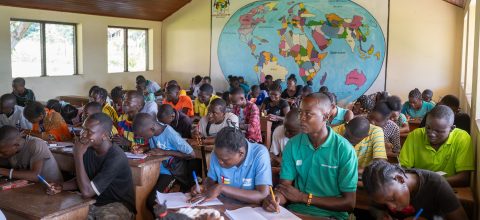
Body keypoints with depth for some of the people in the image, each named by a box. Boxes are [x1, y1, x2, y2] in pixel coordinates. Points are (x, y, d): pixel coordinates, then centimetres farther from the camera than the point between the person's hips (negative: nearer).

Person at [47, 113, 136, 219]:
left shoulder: (116, 158, -27)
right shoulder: (89, 149, -2)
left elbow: (86, 191, -29)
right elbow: (82, 180, 13)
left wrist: (78, 155, -27)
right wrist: (61, 186, -7)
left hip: (118, 206, -7)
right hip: (94, 203, 7)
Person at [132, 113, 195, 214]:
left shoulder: (170, 134, -23)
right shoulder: (152, 130, -7)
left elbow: (191, 154, -23)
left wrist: (164, 152, -24)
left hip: (168, 172, -6)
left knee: (151, 201, -20)